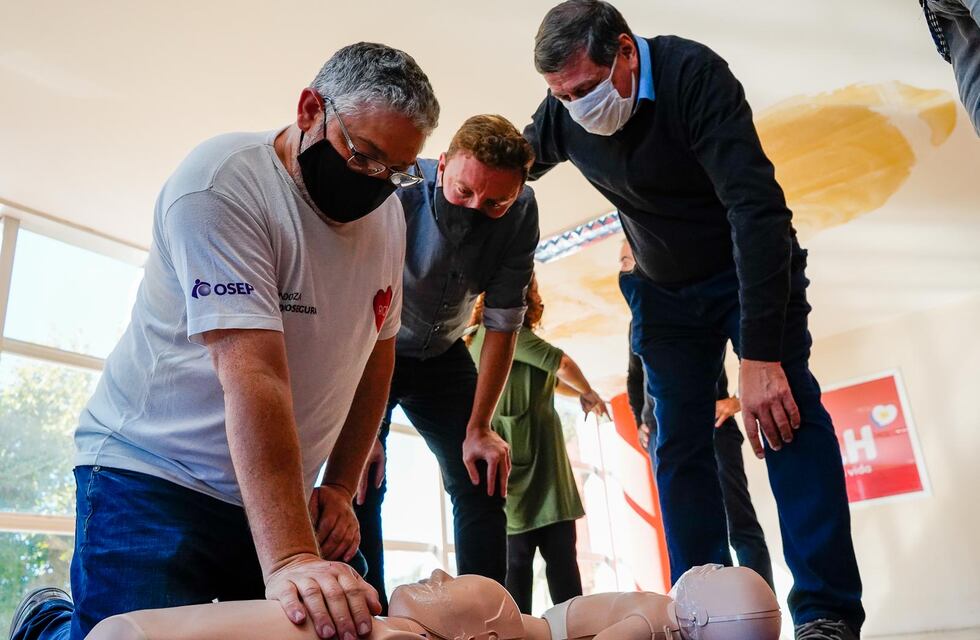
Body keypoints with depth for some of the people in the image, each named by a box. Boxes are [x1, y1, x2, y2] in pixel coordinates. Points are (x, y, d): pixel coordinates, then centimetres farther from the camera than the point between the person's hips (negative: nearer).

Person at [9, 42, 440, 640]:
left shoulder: (389, 212, 2)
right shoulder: (222, 181, -20)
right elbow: (253, 375, -31)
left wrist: (341, 488, 3)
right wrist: (289, 559, -36)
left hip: (283, 494, 7)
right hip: (153, 474, -6)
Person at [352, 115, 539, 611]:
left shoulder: (521, 213, -21)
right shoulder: (394, 193, -33)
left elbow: (502, 322, -14)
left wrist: (479, 428, -13)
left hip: (442, 354, 4)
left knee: (483, 483, -2)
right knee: (360, 481, -15)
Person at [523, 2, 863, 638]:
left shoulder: (693, 74, -28)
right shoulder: (564, 115, -12)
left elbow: (757, 208, -36)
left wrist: (762, 354, -41)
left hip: (752, 267, -4)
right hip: (665, 292, 5)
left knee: (785, 405, -22)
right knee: (679, 447, -2)